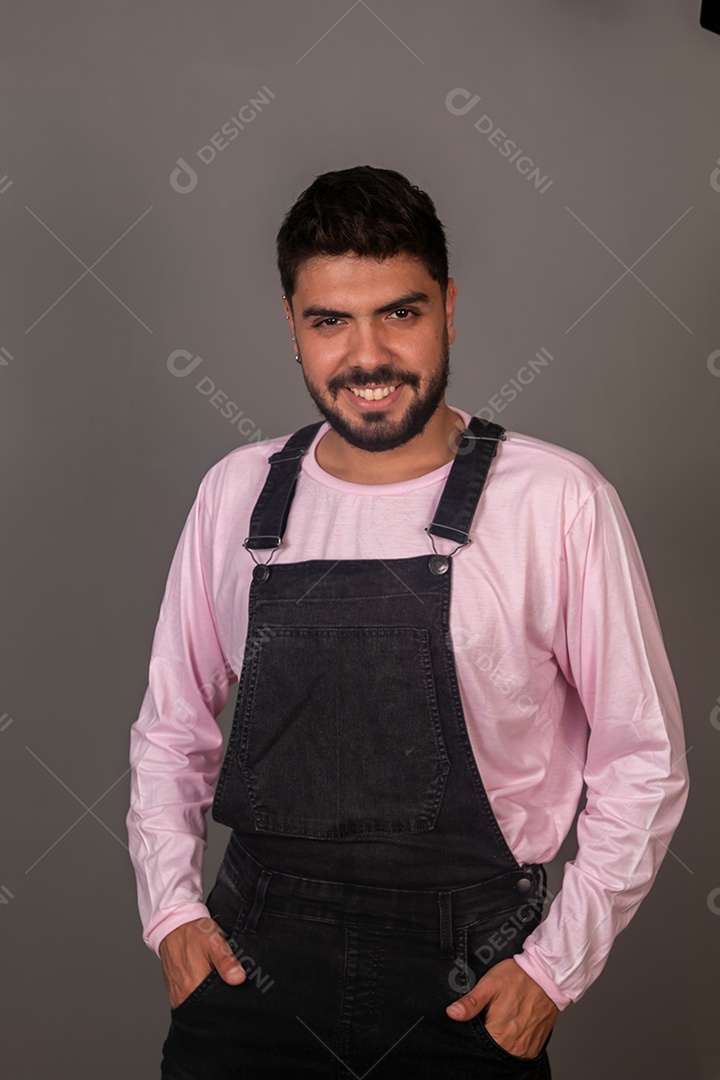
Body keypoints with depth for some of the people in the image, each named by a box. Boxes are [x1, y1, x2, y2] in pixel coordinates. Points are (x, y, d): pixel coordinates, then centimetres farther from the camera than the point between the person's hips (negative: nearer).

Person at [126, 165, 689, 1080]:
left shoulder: (558, 501, -10)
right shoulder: (234, 493, 1)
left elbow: (643, 760, -3)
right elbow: (170, 727, 11)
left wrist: (557, 966, -6)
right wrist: (171, 908, 2)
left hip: (468, 992, -2)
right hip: (251, 968, 2)